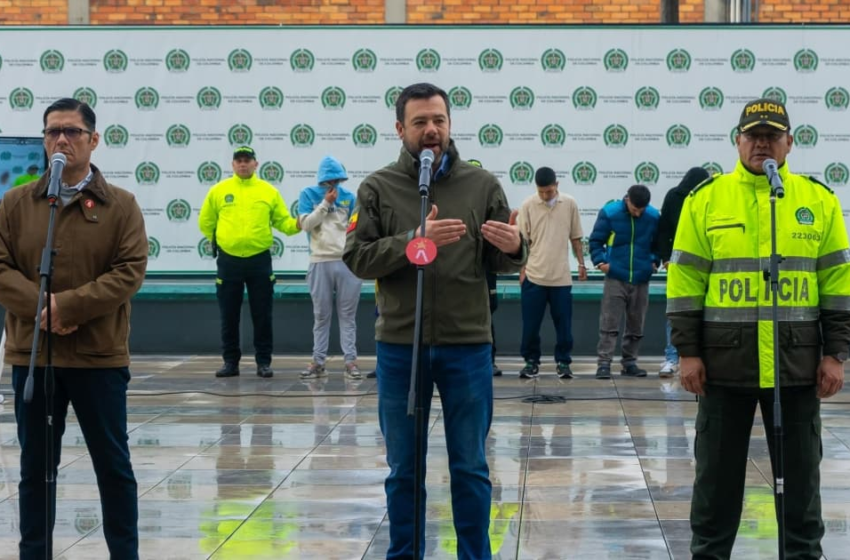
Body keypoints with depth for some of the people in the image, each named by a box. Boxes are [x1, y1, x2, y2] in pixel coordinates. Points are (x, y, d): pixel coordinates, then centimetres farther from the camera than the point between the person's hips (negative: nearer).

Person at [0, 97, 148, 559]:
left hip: (100, 356, -2)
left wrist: (67, 305, -19)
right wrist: (41, 308, -18)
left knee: (113, 465, 7)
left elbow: (130, 271, -9)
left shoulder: (120, 205, -1)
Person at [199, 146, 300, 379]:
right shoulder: (218, 191, 3)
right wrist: (219, 241, 8)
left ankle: (264, 362, 10)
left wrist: (297, 225, -16)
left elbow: (283, 222, 2)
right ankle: (230, 361, 14)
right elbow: (205, 222, 12)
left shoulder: (269, 191, 4)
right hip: (228, 261, 0)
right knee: (229, 316, 5)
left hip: (259, 260, 0)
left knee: (262, 316, 3)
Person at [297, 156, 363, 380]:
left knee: (347, 314, 2)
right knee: (321, 315, 5)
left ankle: (350, 361, 3)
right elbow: (306, 224, -7)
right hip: (320, 262, -1)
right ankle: (318, 361, 8)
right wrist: (325, 203, -11)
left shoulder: (348, 197, 8)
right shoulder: (309, 195, 4)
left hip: (348, 261, 1)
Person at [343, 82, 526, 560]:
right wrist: (415, 240, -22)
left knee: (471, 468, 8)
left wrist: (514, 248, -22)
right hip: (400, 347, 0)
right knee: (404, 468, 11)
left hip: (468, 346, 0)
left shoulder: (482, 185, 2)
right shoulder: (379, 188, 1)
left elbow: (503, 262, 2)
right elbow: (358, 258, -8)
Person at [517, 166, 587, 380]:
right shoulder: (528, 206, -4)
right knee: (530, 323, 4)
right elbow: (523, 240, 1)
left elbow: (575, 237, 9)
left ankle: (563, 361, 15)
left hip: (561, 276, 1)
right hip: (534, 275, -1)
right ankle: (531, 361, 16)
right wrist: (522, 268, -1)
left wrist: (581, 263, 8)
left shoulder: (569, 204, 0)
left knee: (563, 323, 5)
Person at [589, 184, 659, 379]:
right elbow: (596, 240, 0)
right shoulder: (609, 213, -8)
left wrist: (654, 261, 2)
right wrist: (600, 261, -10)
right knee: (609, 324, -6)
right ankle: (603, 363, -6)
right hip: (616, 278, -3)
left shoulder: (653, 216, -2)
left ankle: (630, 363, 20)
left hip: (641, 279, 3)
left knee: (636, 326, 10)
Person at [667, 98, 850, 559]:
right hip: (726, 360, 0)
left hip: (797, 362, 1)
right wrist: (687, 352, -4)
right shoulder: (706, 199, 2)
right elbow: (685, 281, 1)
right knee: (718, 470, 8)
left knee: (799, 470, 8)